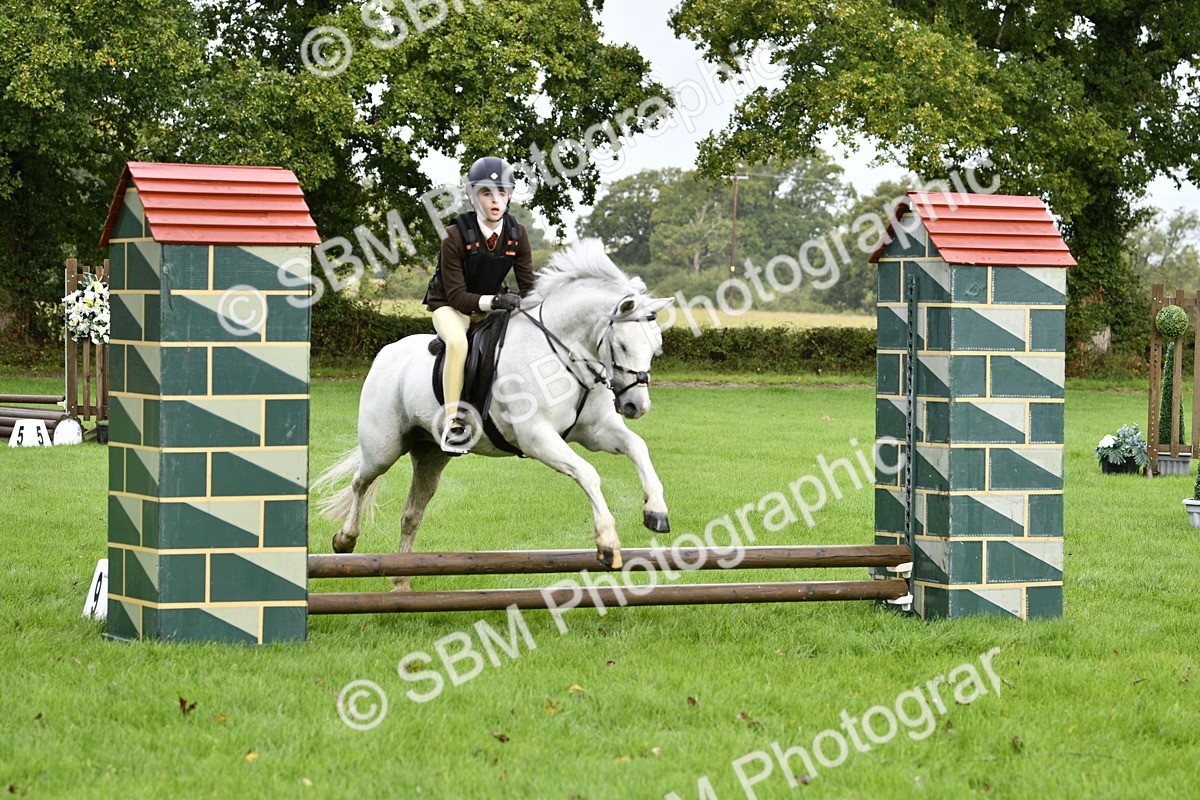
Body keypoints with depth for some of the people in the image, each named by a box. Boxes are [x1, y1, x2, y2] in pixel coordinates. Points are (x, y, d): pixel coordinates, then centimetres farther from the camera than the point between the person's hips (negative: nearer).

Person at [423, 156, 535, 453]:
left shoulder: (517, 234, -9)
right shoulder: (456, 236, -24)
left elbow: (528, 285, -3)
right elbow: (456, 295, -24)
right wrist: (494, 301, -38)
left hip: (493, 304, 5)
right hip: (451, 306, -5)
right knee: (457, 342, -36)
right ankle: (452, 419, -31)